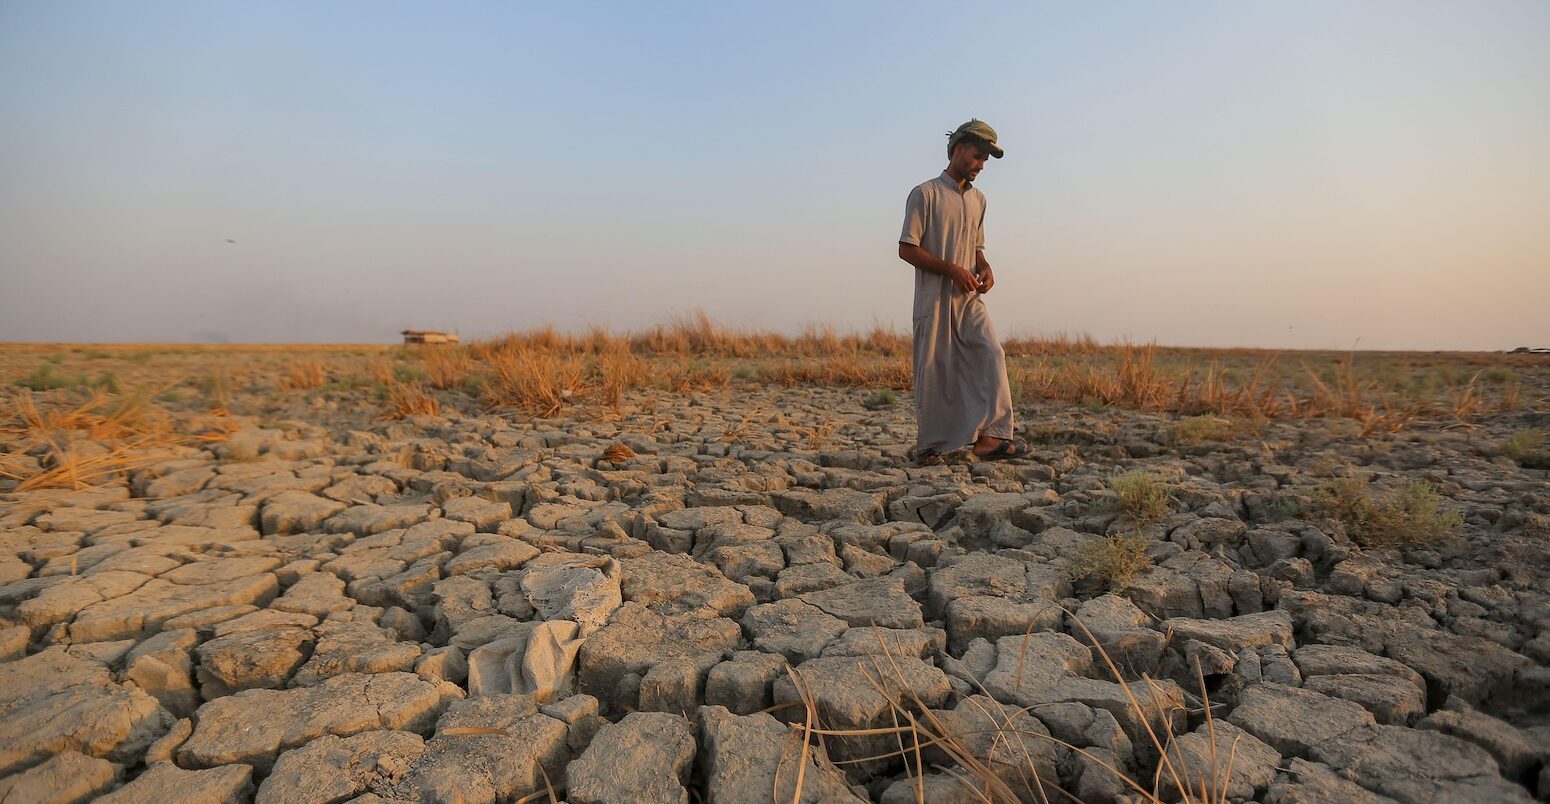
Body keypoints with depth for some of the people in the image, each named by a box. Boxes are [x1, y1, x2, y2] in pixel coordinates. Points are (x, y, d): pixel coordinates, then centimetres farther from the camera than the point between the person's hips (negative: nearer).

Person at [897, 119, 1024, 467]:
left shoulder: (978, 199, 17)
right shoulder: (925, 194, -4)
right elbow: (907, 249, -9)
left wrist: (985, 268, 3)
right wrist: (952, 269, -17)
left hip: (969, 298, 6)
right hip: (934, 298, -6)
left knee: (991, 356, -12)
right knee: (934, 372, -1)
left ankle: (988, 436, -12)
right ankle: (928, 446, 12)